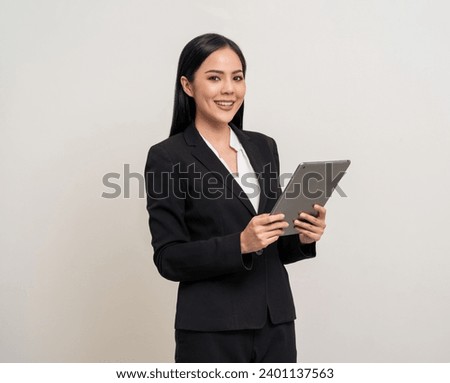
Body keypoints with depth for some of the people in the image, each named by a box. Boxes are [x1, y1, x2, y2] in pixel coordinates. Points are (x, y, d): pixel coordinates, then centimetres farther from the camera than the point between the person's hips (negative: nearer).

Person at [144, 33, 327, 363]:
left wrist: (302, 237, -7)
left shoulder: (263, 147, 9)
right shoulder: (168, 157, -7)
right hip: (211, 332, -5)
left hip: (276, 324, 5)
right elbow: (168, 259, -11)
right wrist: (239, 244, -23)